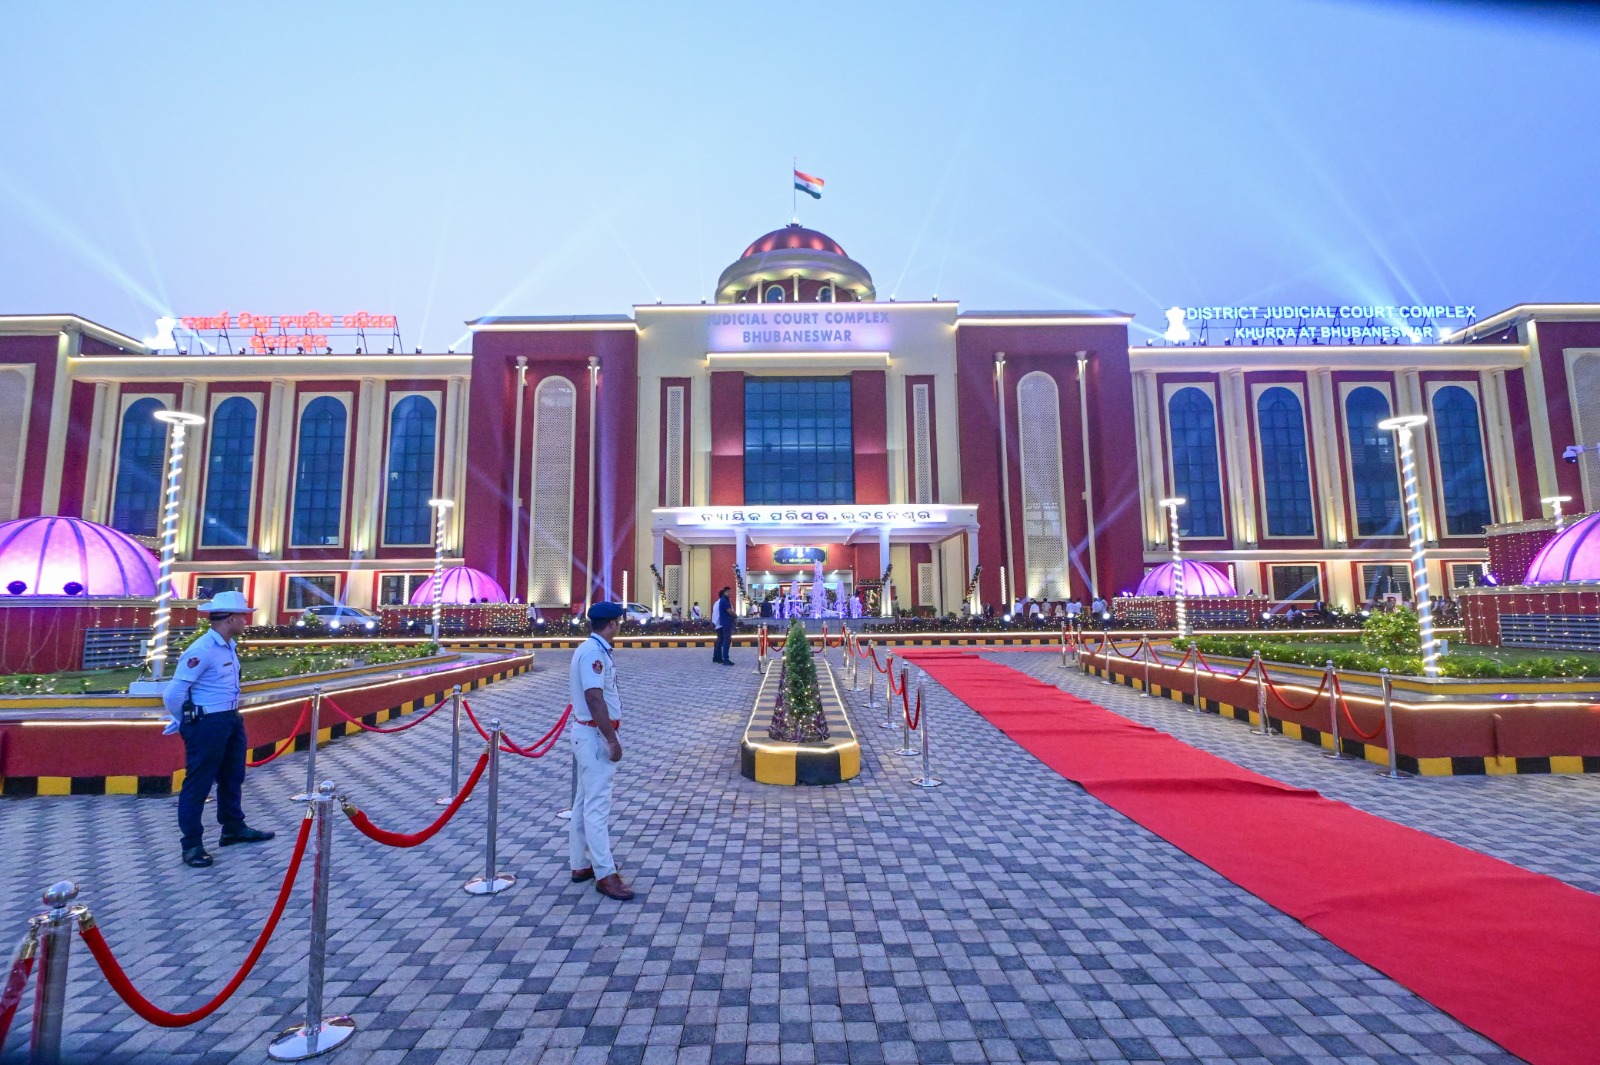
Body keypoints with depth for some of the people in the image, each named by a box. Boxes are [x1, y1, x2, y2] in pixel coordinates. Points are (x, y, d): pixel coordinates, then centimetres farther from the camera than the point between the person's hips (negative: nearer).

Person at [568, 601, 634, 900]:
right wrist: (612, 740, -22)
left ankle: (582, 864, 27)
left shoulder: (594, 649, 11)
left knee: (585, 802, 16)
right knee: (597, 804, -5)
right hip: (596, 735, -11)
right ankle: (605, 874, 2)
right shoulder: (593, 652, -20)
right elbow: (594, 699, -25)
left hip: (590, 733, 11)